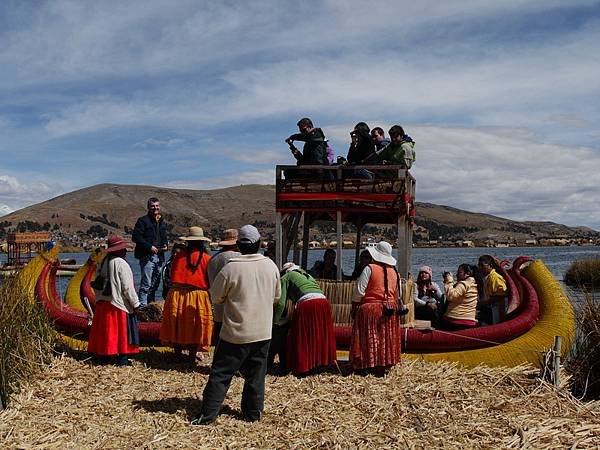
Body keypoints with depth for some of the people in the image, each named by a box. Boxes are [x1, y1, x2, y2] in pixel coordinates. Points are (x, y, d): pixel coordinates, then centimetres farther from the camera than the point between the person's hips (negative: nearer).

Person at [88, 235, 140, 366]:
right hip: (119, 304, -7)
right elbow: (127, 287, -16)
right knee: (122, 331, 0)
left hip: (103, 303, 7)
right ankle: (122, 359, 1)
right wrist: (135, 303, -10)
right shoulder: (121, 264, -15)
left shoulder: (103, 263, 8)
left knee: (105, 330, 14)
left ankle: (104, 355, 20)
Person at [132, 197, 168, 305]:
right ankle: (142, 305, -7)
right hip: (147, 257, -7)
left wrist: (166, 245, 6)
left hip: (159, 257, 7)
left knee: (155, 283, 13)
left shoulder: (162, 222, 18)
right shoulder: (143, 220, -4)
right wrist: (149, 247, -18)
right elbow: (135, 237, -13)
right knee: (146, 284, -10)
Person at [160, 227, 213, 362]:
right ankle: (192, 356, 12)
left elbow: (172, 274, 9)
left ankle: (178, 354, 22)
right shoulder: (206, 258, -6)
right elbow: (210, 280, -2)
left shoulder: (179, 254, -1)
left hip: (177, 294, 2)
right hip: (198, 295, -2)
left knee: (177, 325, 14)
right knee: (194, 327, 8)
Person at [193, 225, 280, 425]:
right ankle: (253, 413, 21)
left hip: (236, 333, -4)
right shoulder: (271, 266, -2)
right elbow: (277, 296, 11)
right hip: (263, 332, 4)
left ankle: (208, 415, 5)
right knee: (256, 375, 14)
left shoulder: (231, 269, -15)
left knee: (220, 374, 4)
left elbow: (216, 296, -4)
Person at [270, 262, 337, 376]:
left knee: (302, 336, 8)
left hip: (307, 303, -6)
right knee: (319, 335, 18)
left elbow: (281, 303, 8)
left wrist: (275, 322, 16)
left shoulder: (286, 277, 17)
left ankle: (302, 367, 13)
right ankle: (318, 364, 25)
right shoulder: (307, 275, 35)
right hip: (323, 301, 6)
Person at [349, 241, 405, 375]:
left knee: (369, 338, 2)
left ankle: (368, 366, 3)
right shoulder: (394, 272, 7)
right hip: (390, 311, 5)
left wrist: (354, 307, -1)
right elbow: (398, 294, 12)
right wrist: (398, 307, 23)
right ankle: (383, 365, 15)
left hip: (369, 308, -5)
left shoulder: (370, 269, -10)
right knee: (385, 338, 12)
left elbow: (359, 291, -11)